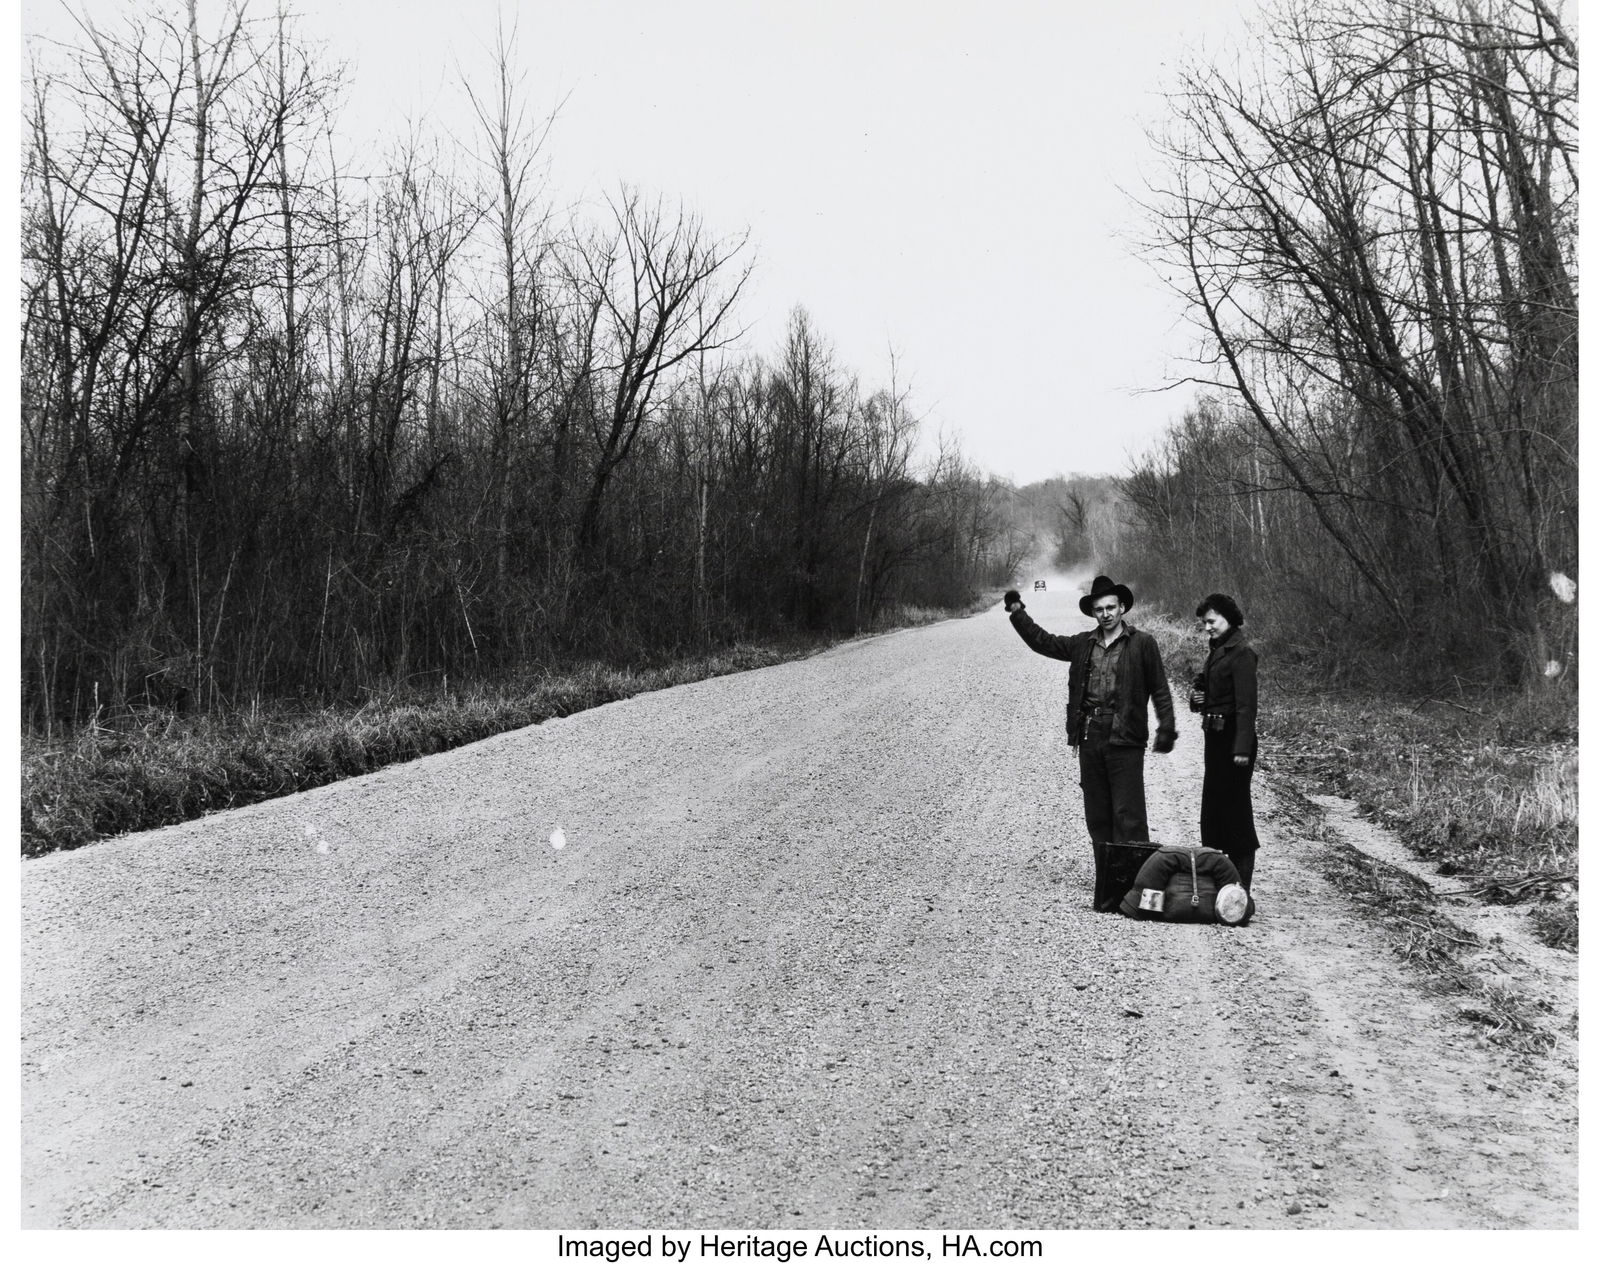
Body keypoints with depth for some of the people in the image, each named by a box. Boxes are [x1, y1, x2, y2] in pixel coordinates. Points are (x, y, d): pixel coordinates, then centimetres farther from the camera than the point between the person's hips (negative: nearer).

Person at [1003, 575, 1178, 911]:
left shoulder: (1142, 643, 1)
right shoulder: (1083, 644, 14)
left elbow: (1160, 690, 1)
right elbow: (1042, 642, 23)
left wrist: (1166, 728, -8)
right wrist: (1017, 613, 18)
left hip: (1124, 740, -5)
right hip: (1090, 739, 5)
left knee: (1128, 817, -8)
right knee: (1097, 819, 8)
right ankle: (1106, 892, 15)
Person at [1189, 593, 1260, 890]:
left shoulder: (1241, 653, -13)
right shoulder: (1217, 651, 15)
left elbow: (1246, 703, -18)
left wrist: (1242, 748, -23)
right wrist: (1197, 698, 2)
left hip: (1232, 737, -9)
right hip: (1215, 736, 9)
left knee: (1235, 807, -4)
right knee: (1212, 806, 13)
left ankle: (1240, 885, 2)